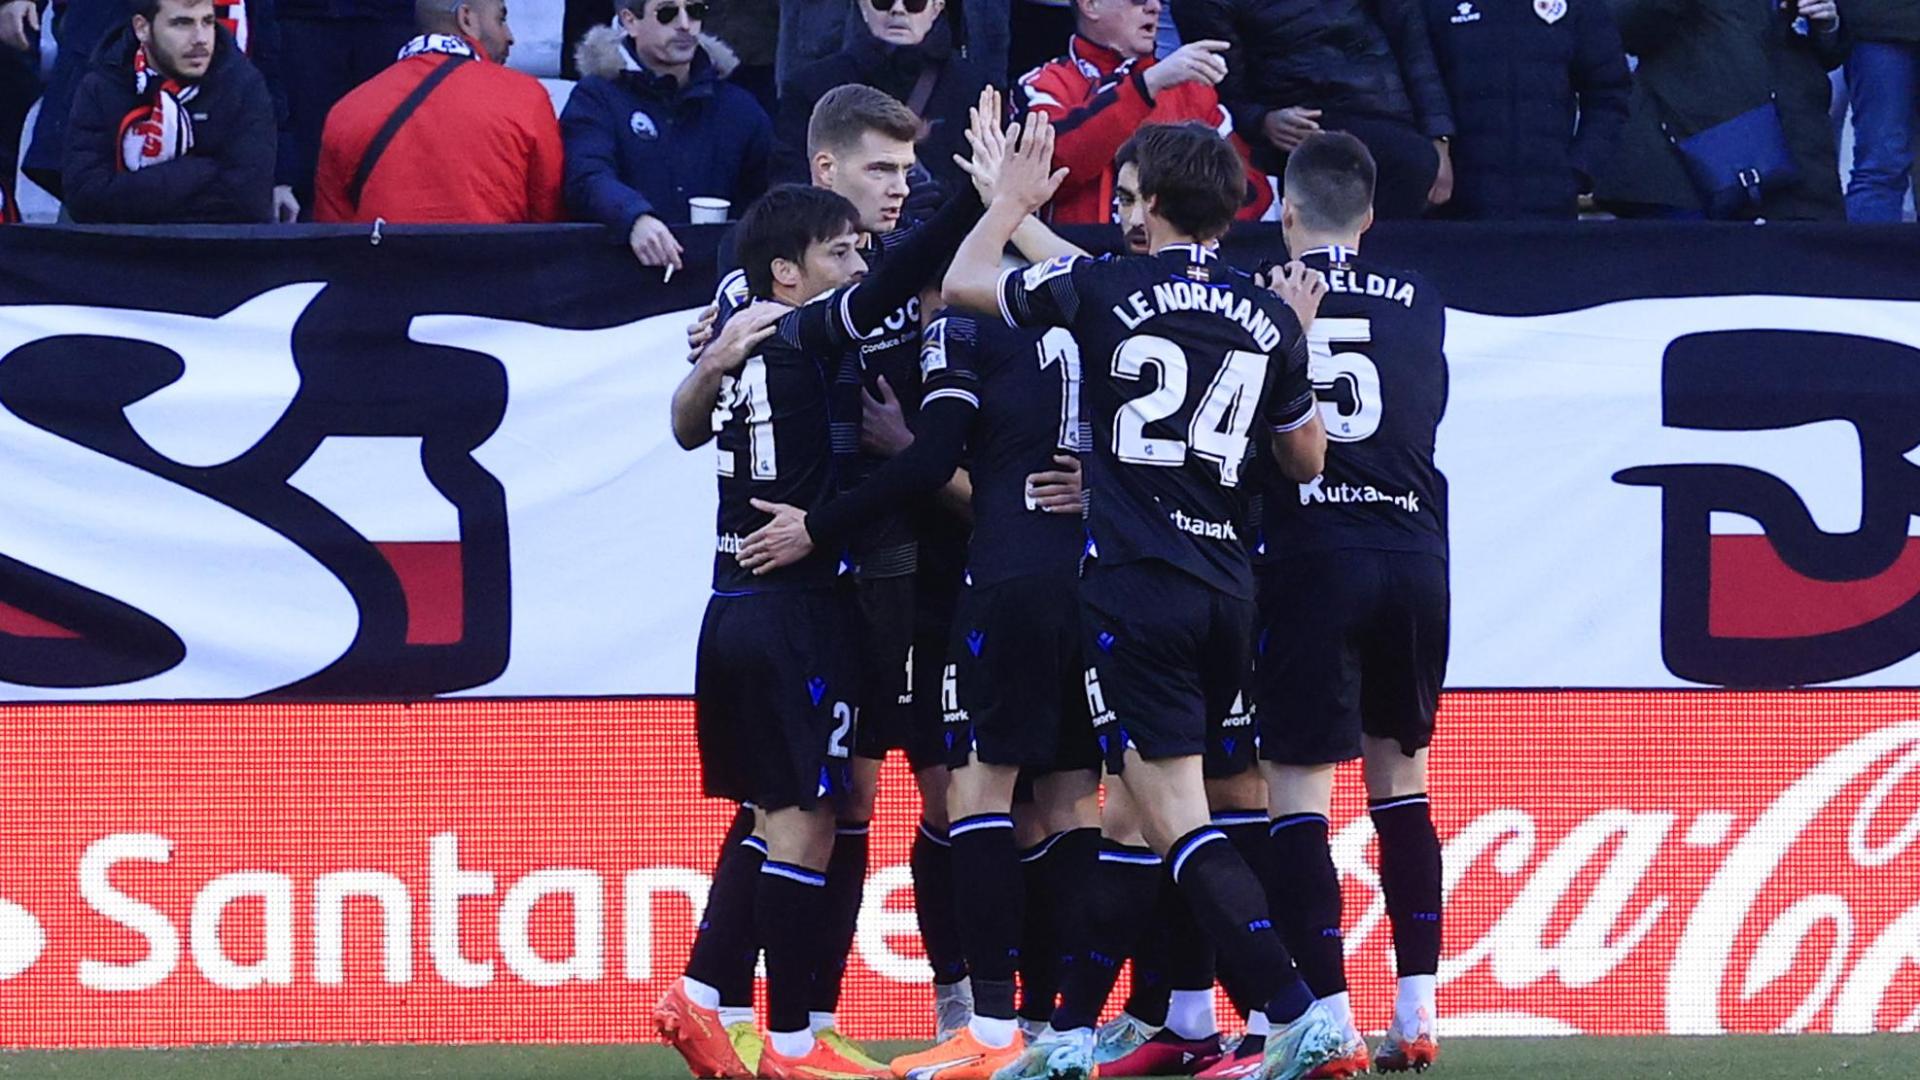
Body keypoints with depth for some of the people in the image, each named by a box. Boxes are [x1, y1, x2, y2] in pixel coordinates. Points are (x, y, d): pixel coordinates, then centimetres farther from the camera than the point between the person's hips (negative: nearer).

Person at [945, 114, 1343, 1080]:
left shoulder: (1105, 290, -6)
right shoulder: (1270, 318, 5)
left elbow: (962, 283, 9)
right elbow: (1307, 459, 16)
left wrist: (1015, 198, 25)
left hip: (1134, 583, -6)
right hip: (1226, 586, 6)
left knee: (1177, 822, -8)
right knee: (1140, 814, 15)